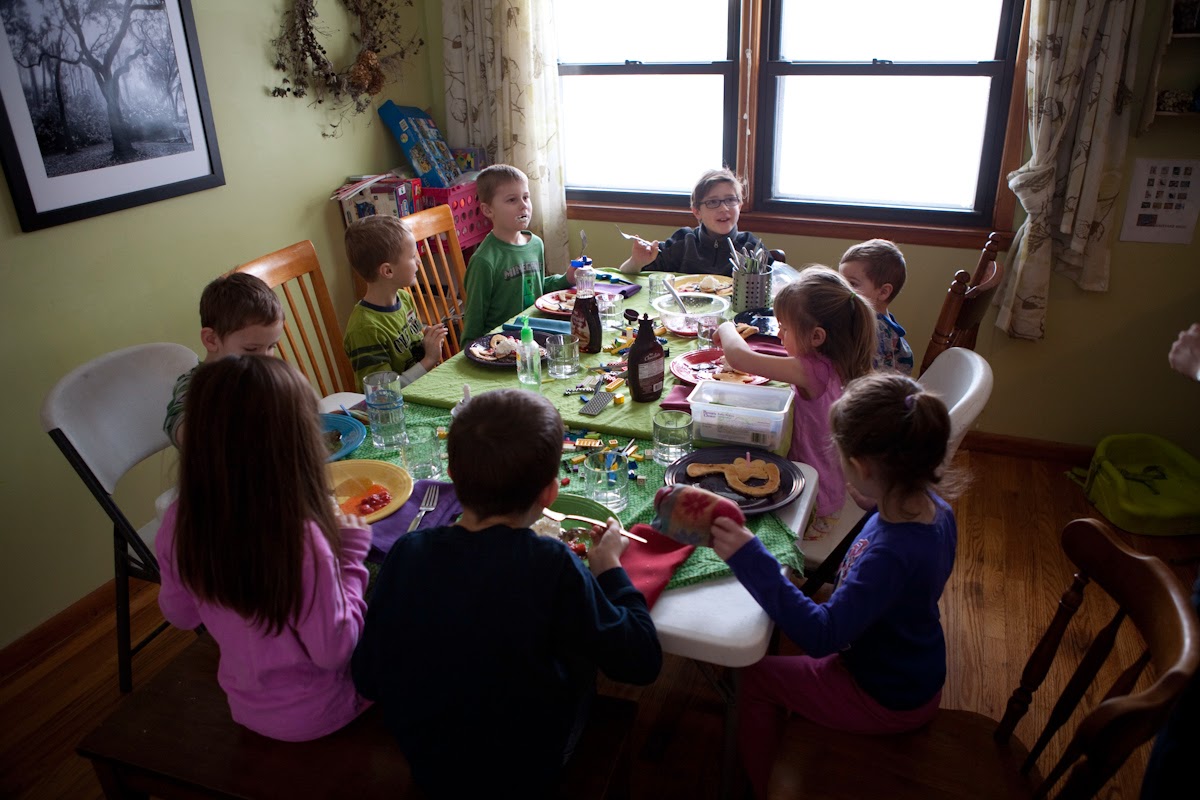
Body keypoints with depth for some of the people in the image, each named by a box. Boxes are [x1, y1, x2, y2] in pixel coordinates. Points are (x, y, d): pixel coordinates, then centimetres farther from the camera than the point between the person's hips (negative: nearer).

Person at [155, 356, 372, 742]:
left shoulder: (179, 525, -20)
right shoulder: (301, 540, -39)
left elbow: (180, 615, -1)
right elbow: (333, 651, -25)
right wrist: (350, 558, -17)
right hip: (311, 716, -5)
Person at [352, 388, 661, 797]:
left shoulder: (407, 554, -19)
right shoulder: (551, 566, -29)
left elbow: (367, 679, -9)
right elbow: (642, 662, -19)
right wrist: (609, 566, -5)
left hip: (424, 766, 3)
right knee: (580, 651, 19)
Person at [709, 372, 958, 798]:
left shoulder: (892, 554, -41)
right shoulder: (935, 511, -13)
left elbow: (820, 635, -41)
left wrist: (751, 559, -45)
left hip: (886, 699, -8)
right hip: (914, 675, 8)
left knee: (754, 676, 7)